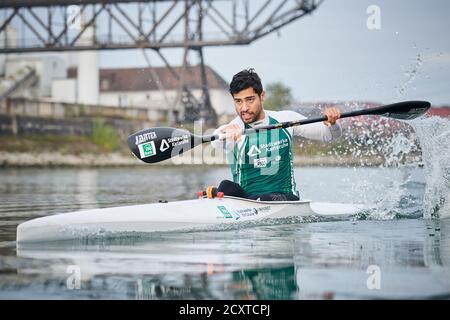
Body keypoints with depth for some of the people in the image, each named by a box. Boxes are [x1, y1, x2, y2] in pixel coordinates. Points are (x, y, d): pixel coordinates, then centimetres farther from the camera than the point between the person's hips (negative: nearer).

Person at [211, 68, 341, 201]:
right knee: (227, 187, -33)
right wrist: (223, 133, -54)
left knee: (266, 200, -35)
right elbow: (216, 142, -29)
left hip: (285, 197, 1)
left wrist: (331, 123, -16)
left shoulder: (286, 119, 6)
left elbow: (329, 134, 9)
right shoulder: (234, 129, -4)